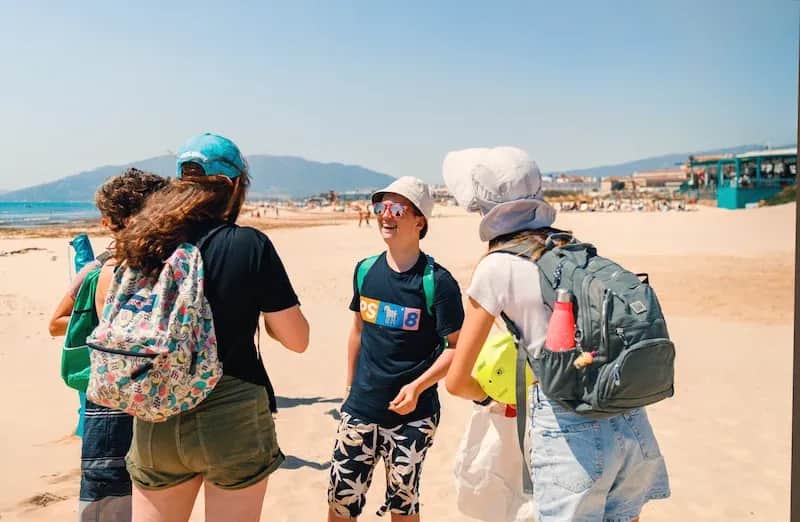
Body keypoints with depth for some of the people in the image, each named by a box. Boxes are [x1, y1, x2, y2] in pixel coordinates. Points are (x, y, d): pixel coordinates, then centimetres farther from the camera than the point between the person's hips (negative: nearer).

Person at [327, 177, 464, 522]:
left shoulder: (437, 281, -12)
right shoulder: (365, 270, 3)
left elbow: (456, 347, -10)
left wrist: (417, 387, -21)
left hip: (411, 415, -4)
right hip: (360, 409, 4)